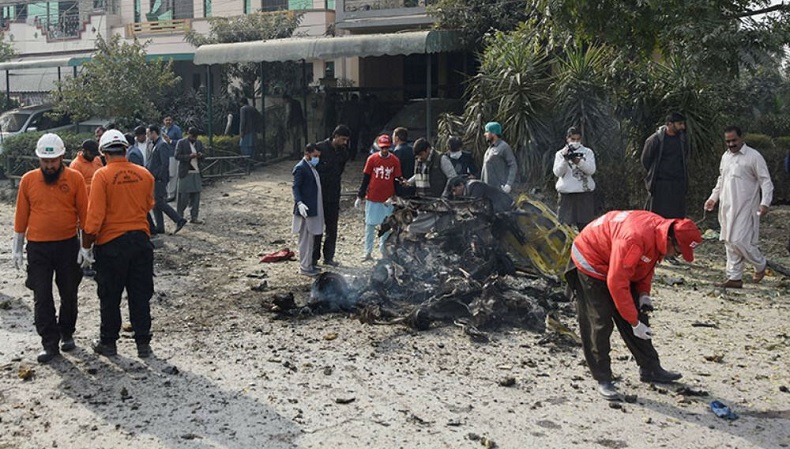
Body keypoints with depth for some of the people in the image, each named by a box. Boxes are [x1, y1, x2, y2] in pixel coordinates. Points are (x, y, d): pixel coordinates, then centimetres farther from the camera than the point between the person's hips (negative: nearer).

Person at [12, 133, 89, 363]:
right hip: (37, 247, 1)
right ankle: (50, 344, 7)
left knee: (69, 294, 12)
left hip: (68, 245, -1)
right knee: (42, 297, 0)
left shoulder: (75, 178, -4)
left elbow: (83, 213, -1)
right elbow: (21, 216, 5)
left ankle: (67, 333, 31)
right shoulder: (28, 180, 0)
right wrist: (17, 248, 6)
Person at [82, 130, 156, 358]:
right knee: (140, 296, 10)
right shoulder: (145, 174, 0)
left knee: (110, 298, 10)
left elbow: (95, 215, -14)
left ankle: (108, 343, 21)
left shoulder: (102, 176, -12)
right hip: (141, 241, 3)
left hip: (111, 243, -3)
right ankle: (143, 344, 15)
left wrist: (86, 245, -4)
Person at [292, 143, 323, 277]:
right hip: (306, 209, -10)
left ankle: (308, 264, 24)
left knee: (310, 238, 15)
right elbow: (296, 187, -18)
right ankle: (304, 267, 2)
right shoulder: (300, 168, -13)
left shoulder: (311, 167, 15)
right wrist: (299, 203, -31)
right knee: (306, 238, -4)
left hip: (314, 209, 10)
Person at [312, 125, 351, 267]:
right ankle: (314, 258, 9)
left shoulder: (343, 153, 7)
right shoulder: (320, 148, -10)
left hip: (333, 196, 5)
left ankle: (329, 257, 19)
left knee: (332, 228, 9)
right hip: (319, 195, -5)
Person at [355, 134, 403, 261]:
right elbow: (365, 179, 2)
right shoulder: (372, 159, -2)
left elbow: (397, 180, 6)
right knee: (370, 225, 4)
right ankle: (368, 253, 11)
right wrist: (360, 196, 2)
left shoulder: (395, 161, -1)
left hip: (388, 199, 1)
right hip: (372, 198, 0)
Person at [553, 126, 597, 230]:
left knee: (584, 224, 1)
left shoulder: (587, 152, 8)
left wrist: (577, 160, -21)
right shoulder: (561, 153, 8)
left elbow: (591, 170, -7)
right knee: (564, 224, -2)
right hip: (566, 194, 0)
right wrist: (565, 159, -18)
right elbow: (557, 172, -3)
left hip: (585, 193, 0)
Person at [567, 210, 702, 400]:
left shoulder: (661, 232, -10)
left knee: (637, 317, 8)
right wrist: (634, 322, -26)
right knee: (599, 323, -10)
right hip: (591, 261, -9)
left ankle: (650, 369, 19)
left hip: (618, 266, 9)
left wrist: (643, 293, -5)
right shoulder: (635, 239, -38)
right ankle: (603, 380, 0)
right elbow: (616, 283, -34)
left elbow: (647, 264, 10)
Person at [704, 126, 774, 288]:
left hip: (745, 208, -7)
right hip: (727, 207, 7)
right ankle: (734, 278, 13)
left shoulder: (754, 156, -8)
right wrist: (713, 197, 19)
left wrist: (765, 203, -20)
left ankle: (760, 264, 15)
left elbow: (766, 181, -9)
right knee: (729, 242, 7)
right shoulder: (725, 156, 13)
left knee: (740, 241, -12)